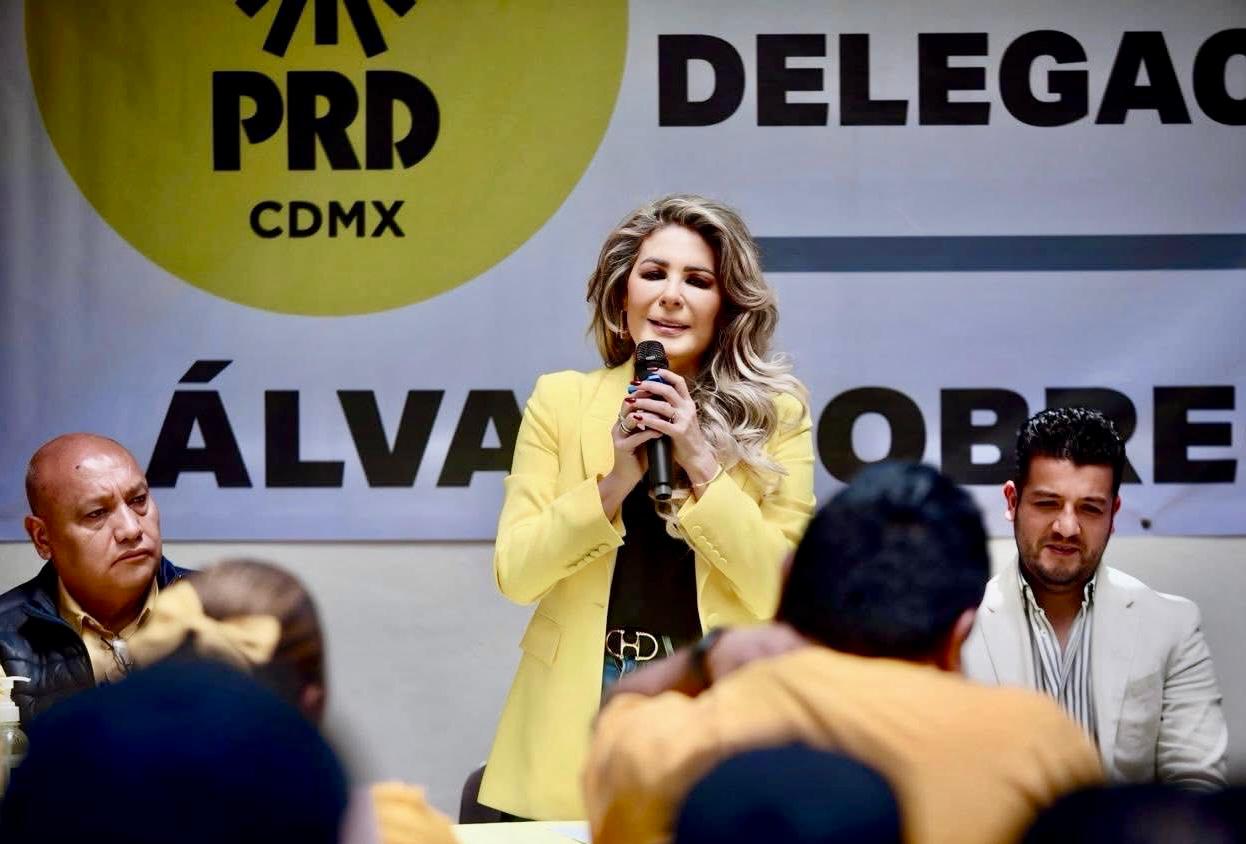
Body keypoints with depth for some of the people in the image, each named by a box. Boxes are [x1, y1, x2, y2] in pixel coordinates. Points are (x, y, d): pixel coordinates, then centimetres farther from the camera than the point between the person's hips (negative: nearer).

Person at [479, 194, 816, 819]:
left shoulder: (775, 415, 2)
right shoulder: (561, 400, 5)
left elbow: (780, 590, -6)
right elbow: (514, 574, -2)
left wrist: (701, 464, -14)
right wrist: (612, 481, -15)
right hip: (579, 701, 1)